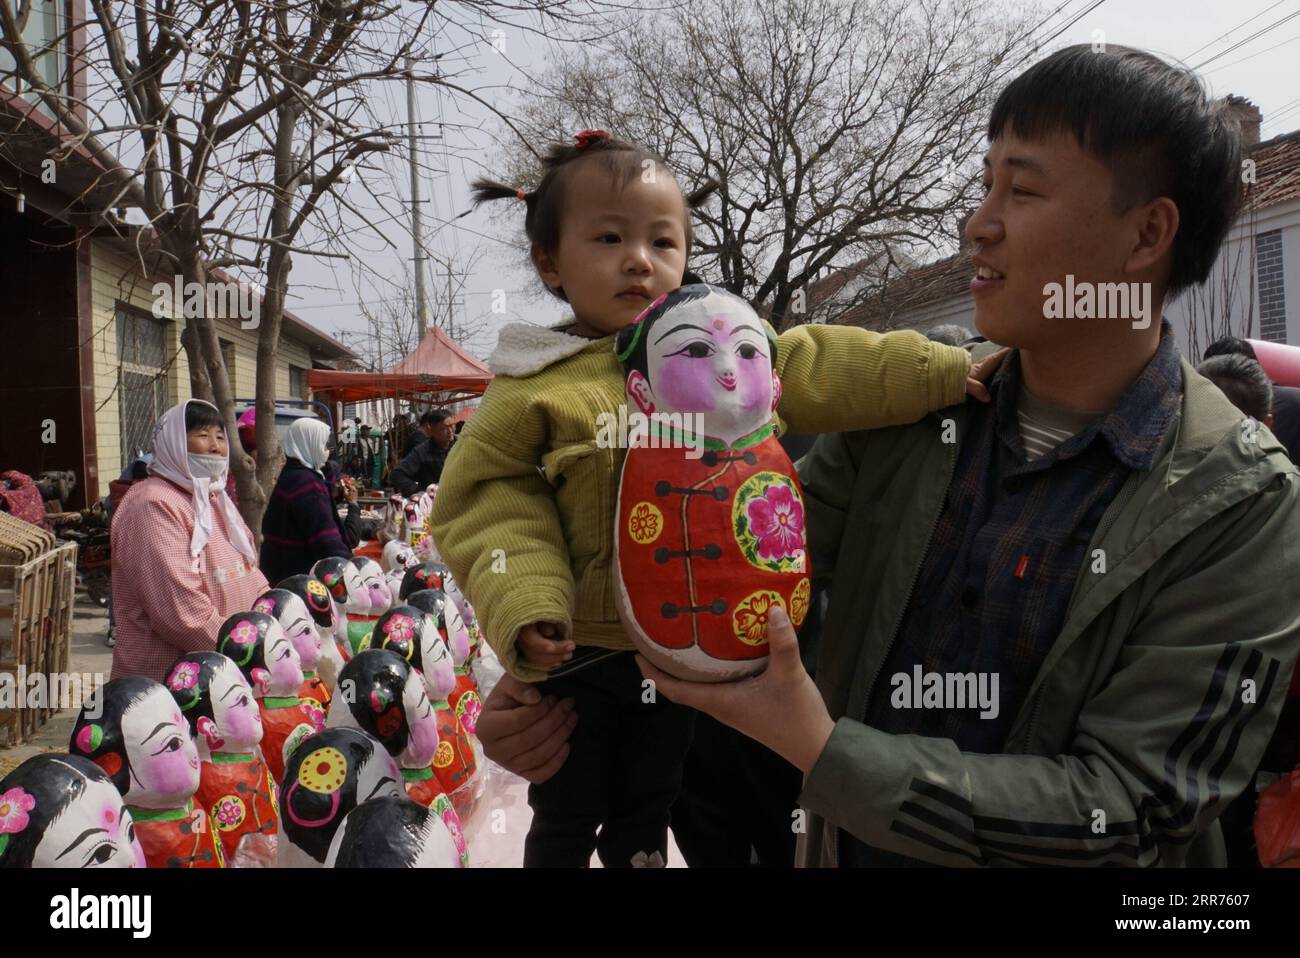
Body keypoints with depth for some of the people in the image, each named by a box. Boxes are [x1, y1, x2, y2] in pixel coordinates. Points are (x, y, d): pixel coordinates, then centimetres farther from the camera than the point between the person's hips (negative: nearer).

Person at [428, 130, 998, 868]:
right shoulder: (535, 389, -12)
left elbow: (813, 368, -5)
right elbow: (490, 501, -13)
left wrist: (939, 370, -12)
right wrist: (523, 602, -26)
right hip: (578, 655, -3)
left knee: (647, 816, 25)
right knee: (567, 821, 17)